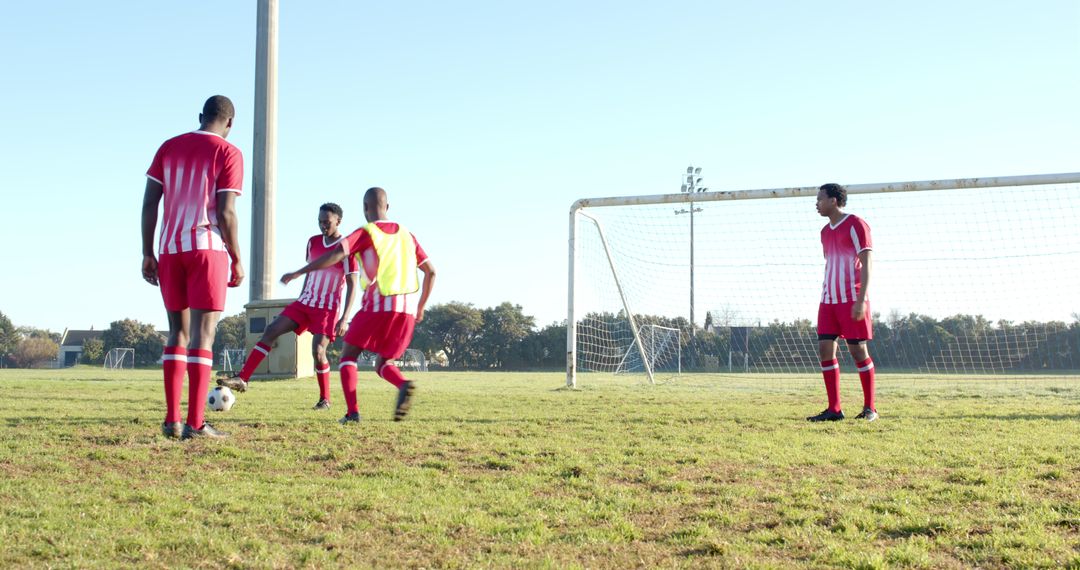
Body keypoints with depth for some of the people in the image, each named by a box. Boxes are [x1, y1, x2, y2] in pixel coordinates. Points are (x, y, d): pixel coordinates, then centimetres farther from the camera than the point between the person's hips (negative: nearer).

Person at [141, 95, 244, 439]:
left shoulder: (169, 148, 12)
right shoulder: (228, 153, -2)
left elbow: (149, 202, 7)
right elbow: (225, 212, -10)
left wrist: (147, 254, 10)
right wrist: (237, 260, -2)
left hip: (169, 250, 5)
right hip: (208, 247, -5)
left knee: (178, 332, 12)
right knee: (203, 333, -5)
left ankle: (172, 420, 7)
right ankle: (195, 424, -9)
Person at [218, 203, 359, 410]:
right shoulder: (313, 242, 8)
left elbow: (352, 286, -11)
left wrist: (344, 319, -17)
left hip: (329, 309, -6)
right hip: (306, 302, 6)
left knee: (318, 351, -17)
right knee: (271, 331, -7)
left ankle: (325, 399, 3)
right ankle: (242, 379, -10)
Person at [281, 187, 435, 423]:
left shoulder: (365, 233, 3)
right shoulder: (406, 235, 18)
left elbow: (336, 255, -12)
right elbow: (431, 271, 16)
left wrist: (297, 273, -10)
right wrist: (420, 307, 24)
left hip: (378, 305, -4)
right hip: (407, 309, 4)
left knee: (348, 356, 10)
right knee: (383, 364, 17)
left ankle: (352, 411, -8)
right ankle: (404, 385, -17)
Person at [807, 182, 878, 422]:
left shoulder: (856, 225, -7)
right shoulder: (825, 231, 17)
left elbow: (866, 264, -11)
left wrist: (861, 300, -18)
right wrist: (827, 300, 17)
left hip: (852, 301, -7)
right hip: (829, 301, 7)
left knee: (858, 350, -3)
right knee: (825, 349, -1)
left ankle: (870, 408, 7)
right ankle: (834, 409, 2)